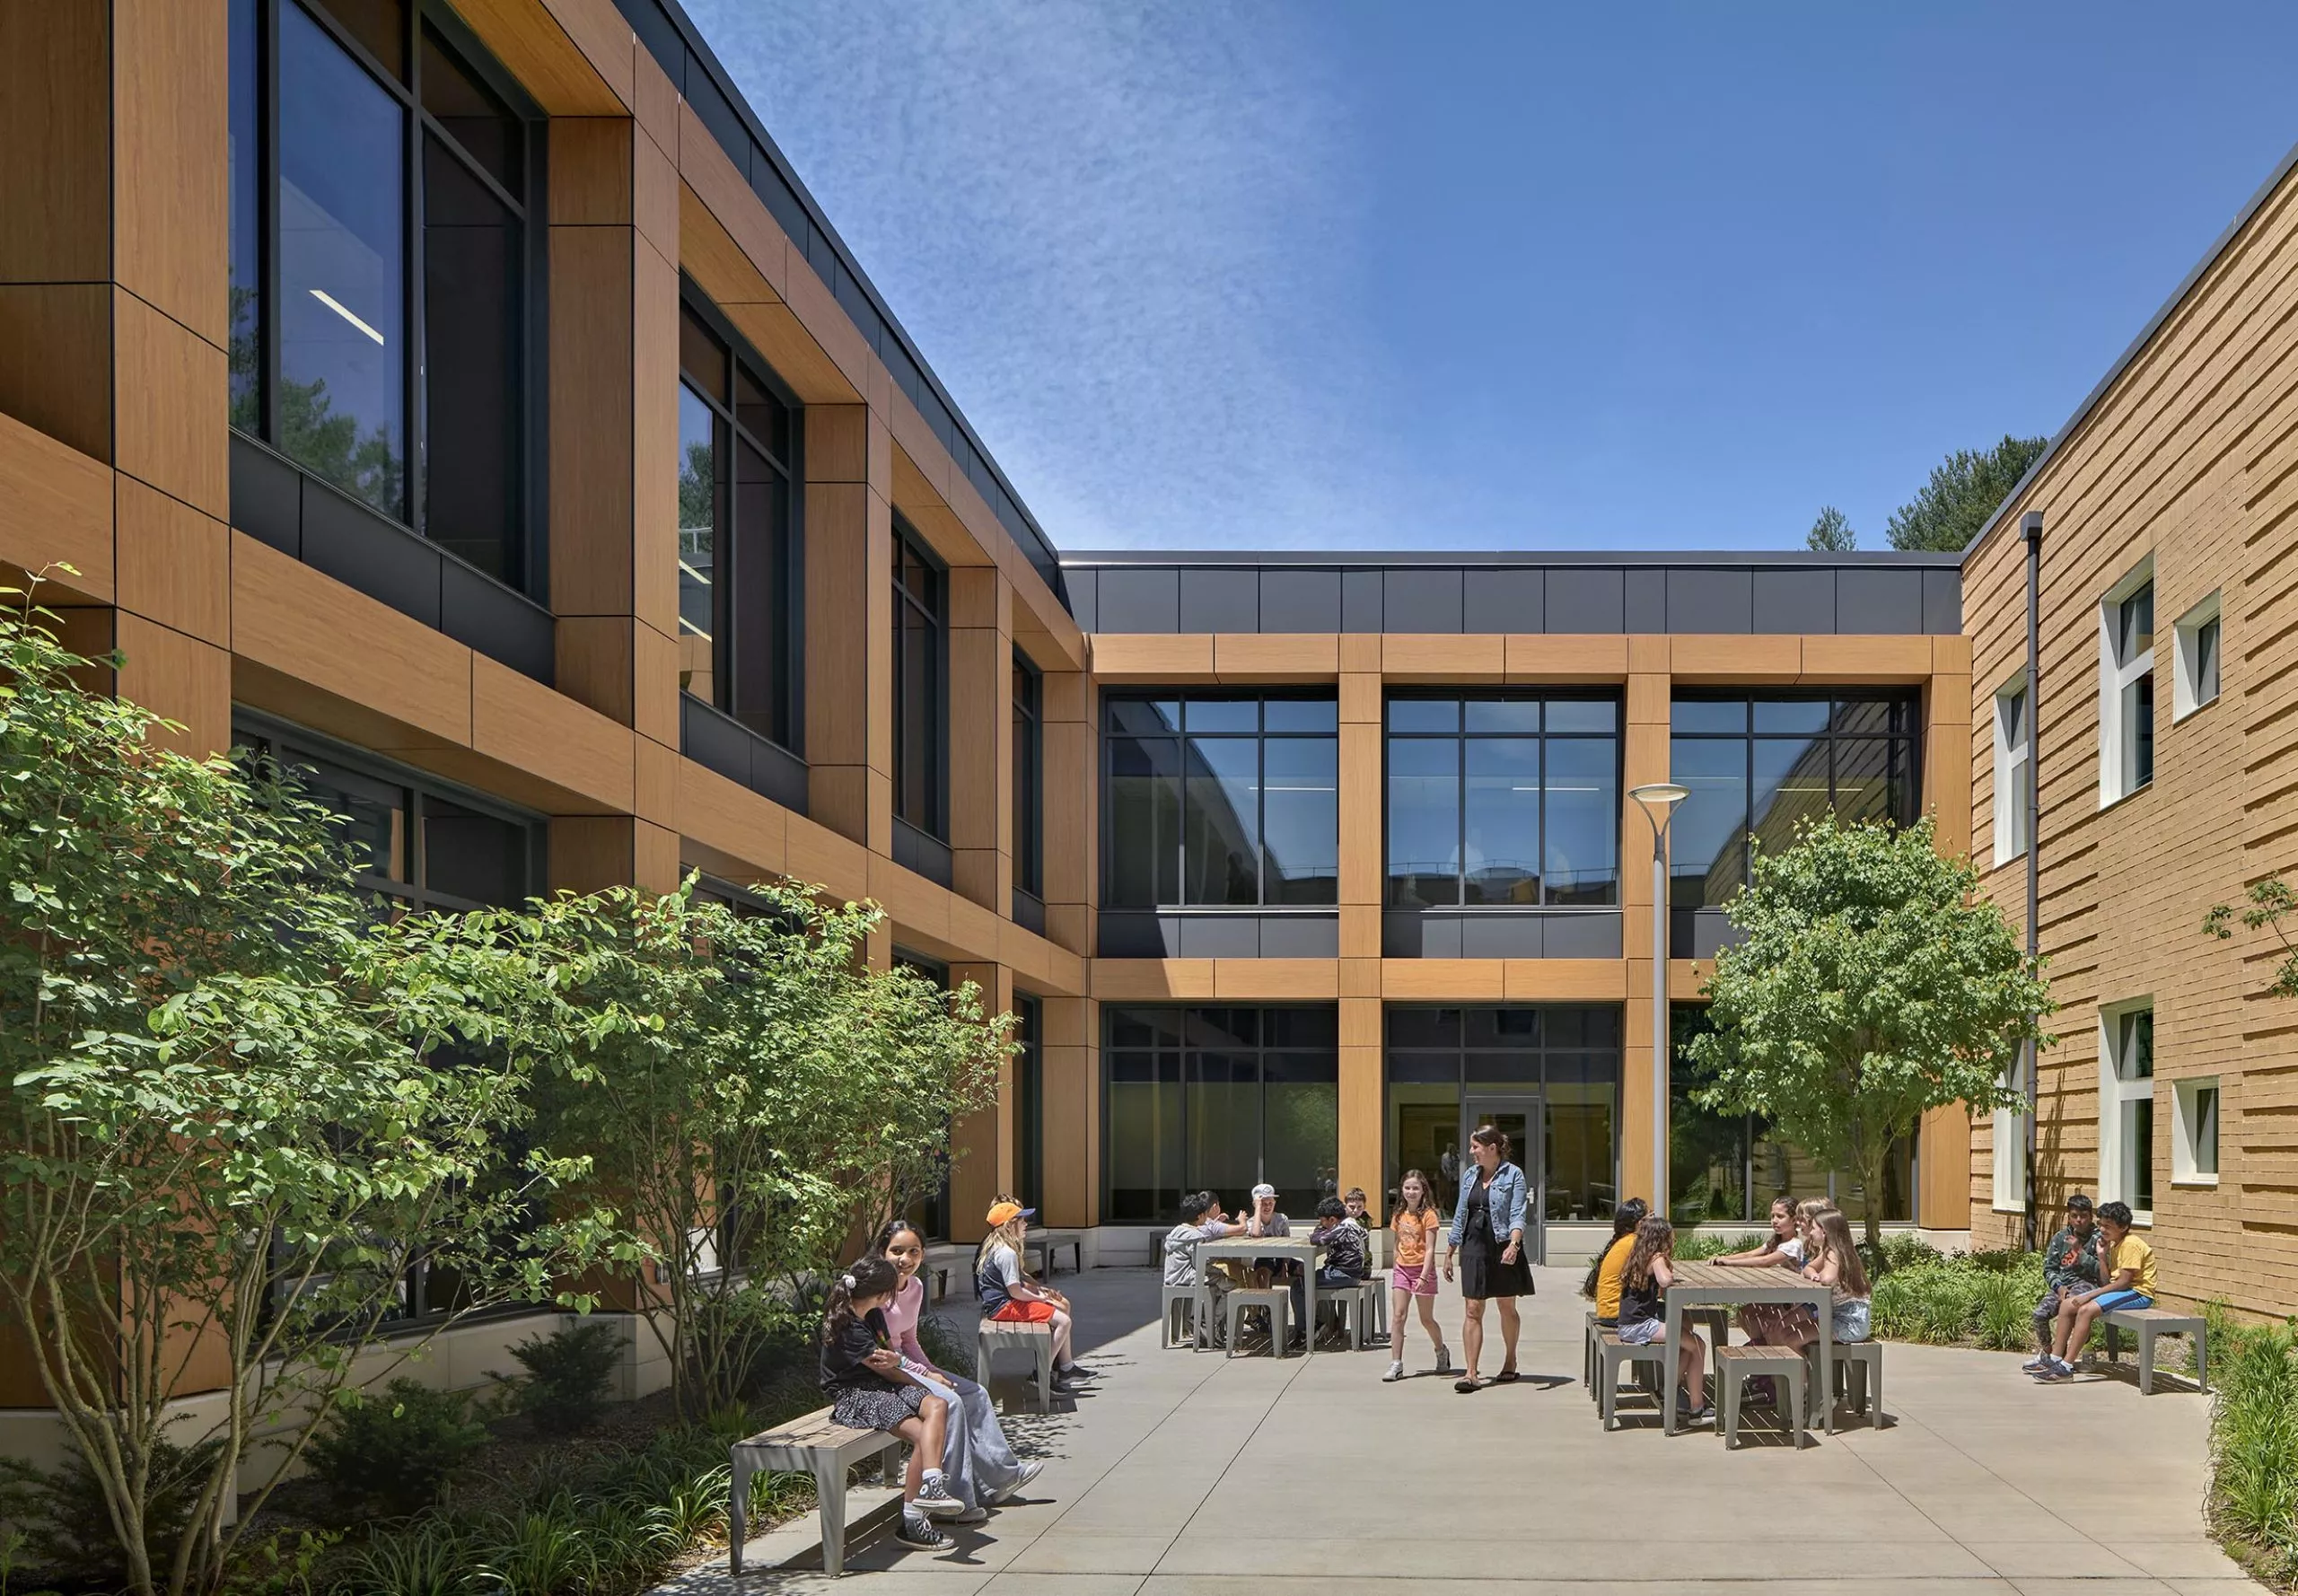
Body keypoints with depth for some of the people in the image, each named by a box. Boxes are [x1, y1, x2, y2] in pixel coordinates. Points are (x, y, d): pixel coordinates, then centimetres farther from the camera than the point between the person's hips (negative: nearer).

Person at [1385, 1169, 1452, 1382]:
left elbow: (1430, 1249, -15)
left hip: (1422, 1269, -4)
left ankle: (1442, 1352, 33)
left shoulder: (1428, 1215, -10)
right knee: (1398, 1316, -6)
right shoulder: (1399, 1216, 7)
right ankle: (1396, 1364, -5)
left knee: (1426, 1319, 7)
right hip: (1401, 1269, 5)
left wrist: (1423, 1276, -23)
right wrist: (1396, 1267, 12)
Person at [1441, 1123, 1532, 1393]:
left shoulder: (1513, 1175, -4)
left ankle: (1510, 1362, 31)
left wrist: (1513, 1244, -29)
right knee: (1472, 1310, -4)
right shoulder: (1469, 1175, 11)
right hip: (1474, 1248, 4)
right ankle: (1471, 1373, -7)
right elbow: (1460, 1216, 17)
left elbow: (1517, 1215, -12)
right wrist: (1449, 1253, 16)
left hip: (1503, 1249, -4)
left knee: (1507, 1308, 11)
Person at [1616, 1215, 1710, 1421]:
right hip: (1640, 1325, -10)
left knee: (1687, 1331, 23)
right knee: (1697, 1345, -11)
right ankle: (1696, 1408, -8)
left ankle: (1674, 1391, 21)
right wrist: (1671, 1274, -9)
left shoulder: (1639, 1257, 16)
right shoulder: (1657, 1258, -10)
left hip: (1629, 1325, 10)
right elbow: (1665, 1280, -31)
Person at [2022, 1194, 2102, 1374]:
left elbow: (2100, 1271, -8)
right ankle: (2047, 1352, 4)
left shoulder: (2097, 1238, 0)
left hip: (2086, 1283, -4)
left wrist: (2080, 1252, -14)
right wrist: (2059, 1287, -8)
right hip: (2061, 1283, 4)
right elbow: (2049, 1269, 10)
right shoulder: (2060, 1237, 11)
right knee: (2040, 1313, -20)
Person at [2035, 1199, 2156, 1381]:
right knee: (2067, 1305, -1)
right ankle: (2055, 1359, -1)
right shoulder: (2113, 1244, 15)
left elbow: (2123, 1282, -21)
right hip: (2120, 1290, 10)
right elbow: (2108, 1280, 12)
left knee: (2086, 1310, -28)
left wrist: (2091, 1295, -20)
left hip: (2138, 1293, -10)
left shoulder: (2131, 1244, -15)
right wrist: (2102, 1256, -1)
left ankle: (2066, 1367, -27)